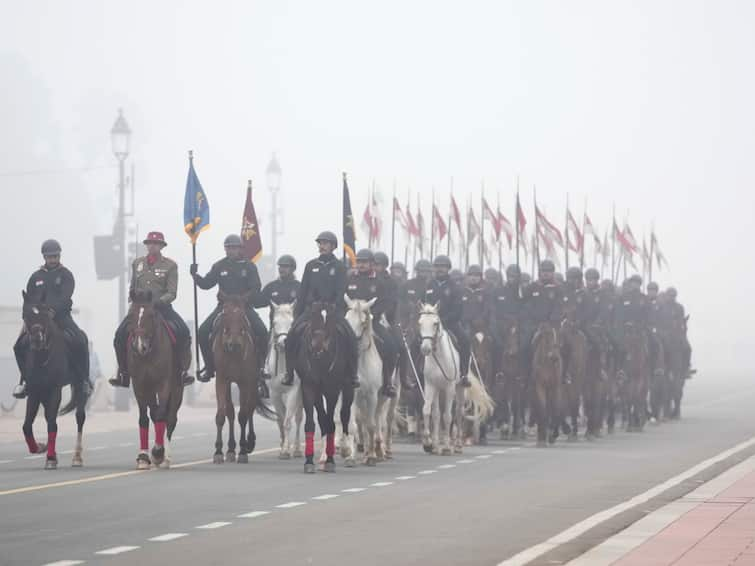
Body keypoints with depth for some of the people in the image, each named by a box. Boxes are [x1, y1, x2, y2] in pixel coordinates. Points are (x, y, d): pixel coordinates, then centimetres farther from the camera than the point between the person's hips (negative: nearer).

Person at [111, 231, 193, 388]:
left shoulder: (170, 265, 0)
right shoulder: (137, 263, 11)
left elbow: (172, 293, -7)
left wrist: (157, 301, -23)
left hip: (162, 307, -3)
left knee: (183, 333, -25)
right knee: (120, 335, -17)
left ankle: (182, 372, -13)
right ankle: (123, 374, -3)